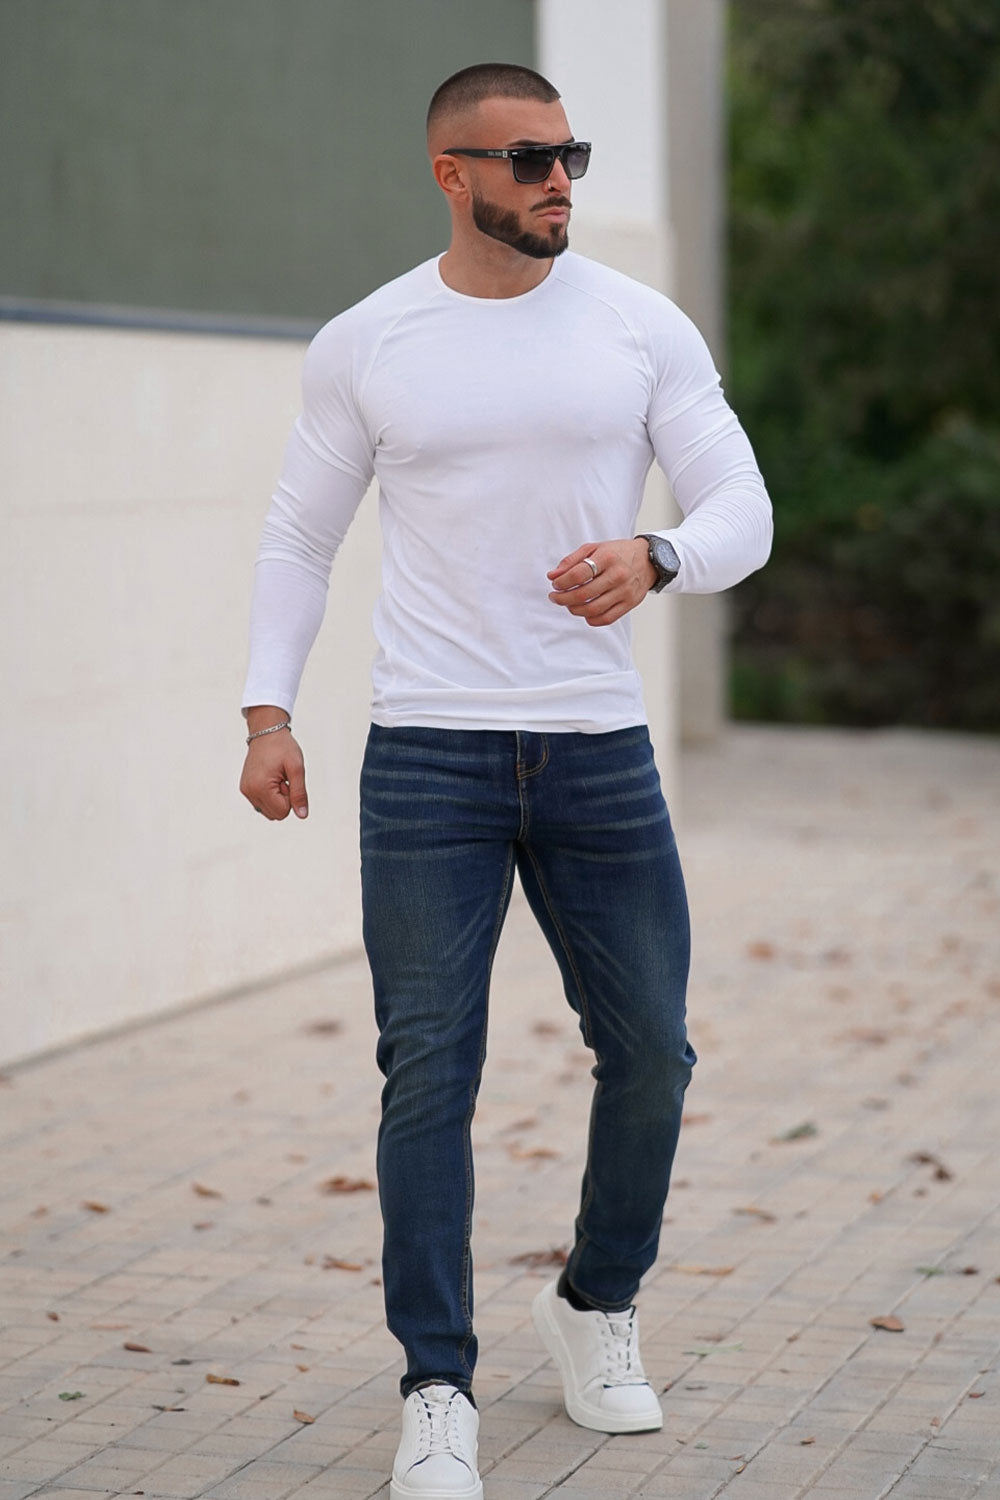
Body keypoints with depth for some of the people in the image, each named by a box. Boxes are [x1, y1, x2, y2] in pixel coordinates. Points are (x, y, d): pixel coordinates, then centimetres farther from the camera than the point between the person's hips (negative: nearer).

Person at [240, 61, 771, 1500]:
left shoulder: (644, 328, 3)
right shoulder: (364, 346, 3)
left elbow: (743, 513, 0)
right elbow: (299, 534, 11)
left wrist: (655, 557, -22)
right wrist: (267, 707, 0)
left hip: (600, 750, 2)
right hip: (428, 760, -1)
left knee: (649, 1052, 8)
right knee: (430, 1069, -5)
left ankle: (596, 1303, 33)